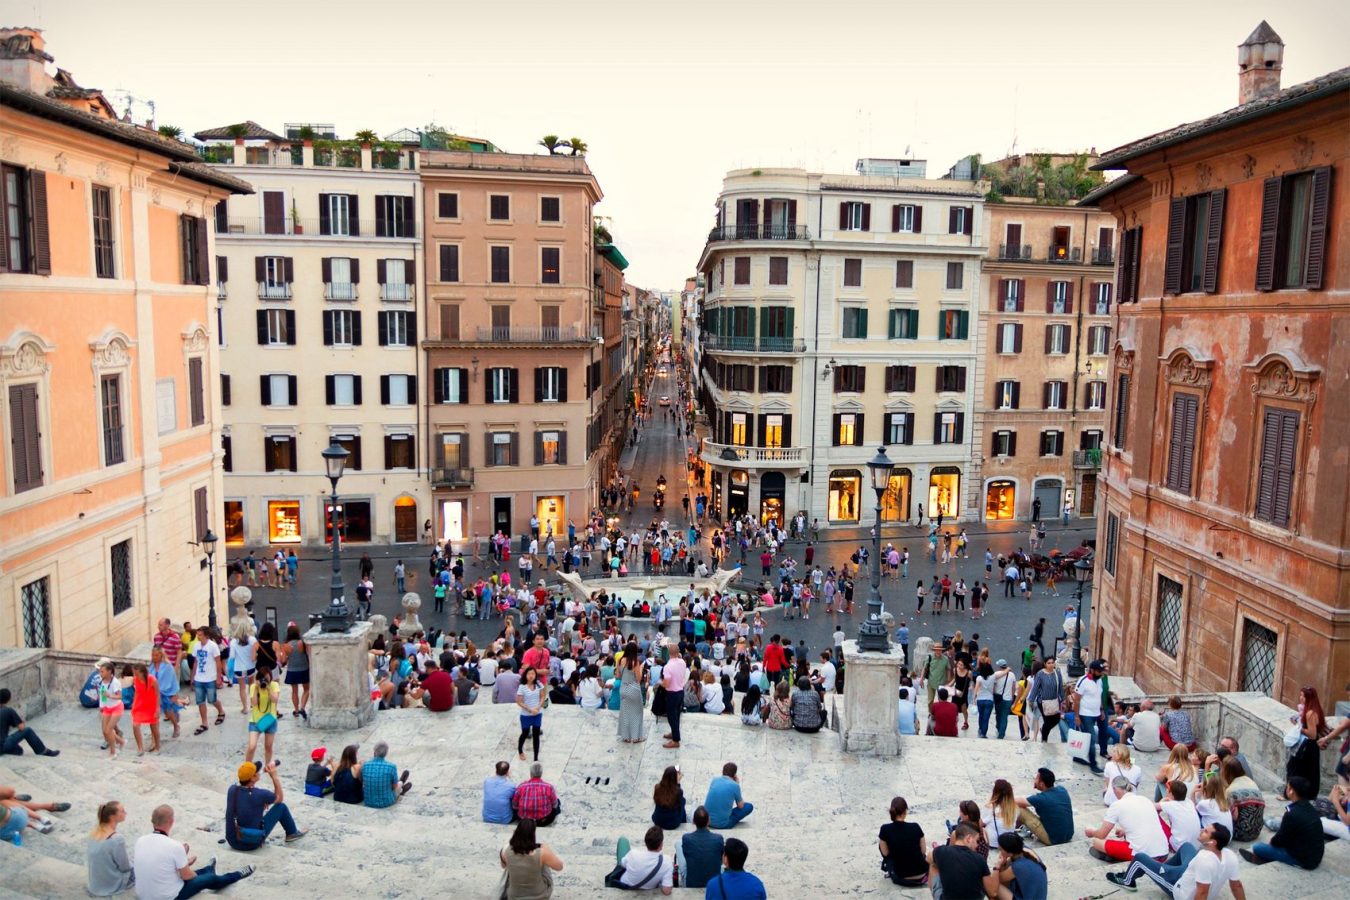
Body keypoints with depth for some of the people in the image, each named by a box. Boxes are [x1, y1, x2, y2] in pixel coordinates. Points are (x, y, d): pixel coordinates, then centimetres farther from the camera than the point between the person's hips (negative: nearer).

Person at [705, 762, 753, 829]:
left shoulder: (715, 780, 4)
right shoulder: (735, 785, -9)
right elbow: (740, 806, 5)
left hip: (707, 820, 5)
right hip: (722, 824, -5)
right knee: (749, 806, 10)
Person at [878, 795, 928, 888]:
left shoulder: (885, 829, -16)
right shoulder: (915, 827, -13)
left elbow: (885, 853, -3)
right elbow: (923, 851, 0)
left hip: (902, 878, -2)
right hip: (921, 876, 3)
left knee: (880, 841, 17)